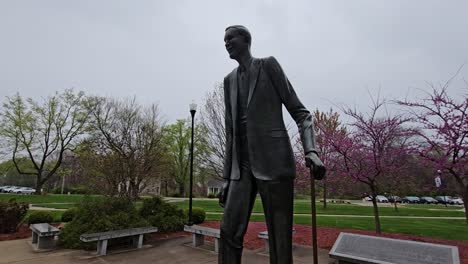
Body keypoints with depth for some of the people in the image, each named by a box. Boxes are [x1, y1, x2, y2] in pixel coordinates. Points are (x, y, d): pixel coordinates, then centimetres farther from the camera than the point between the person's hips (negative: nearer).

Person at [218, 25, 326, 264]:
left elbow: (300, 113, 0)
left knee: (280, 240, -1)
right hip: (241, 166, 5)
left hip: (273, 162, -4)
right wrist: (227, 177, 13)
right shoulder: (229, 79, 19)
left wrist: (310, 150, -18)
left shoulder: (268, 65, 5)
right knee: (229, 233, -1)